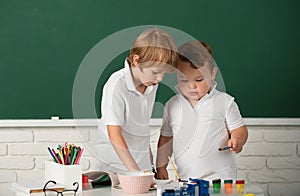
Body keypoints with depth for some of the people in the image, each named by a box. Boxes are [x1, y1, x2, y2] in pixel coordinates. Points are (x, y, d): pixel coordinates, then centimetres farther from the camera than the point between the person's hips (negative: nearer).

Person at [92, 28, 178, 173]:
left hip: (142, 161, 6)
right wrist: (134, 171, -28)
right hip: (114, 163, -6)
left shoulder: (151, 82, 1)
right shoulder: (117, 85, -20)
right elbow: (114, 134, -23)